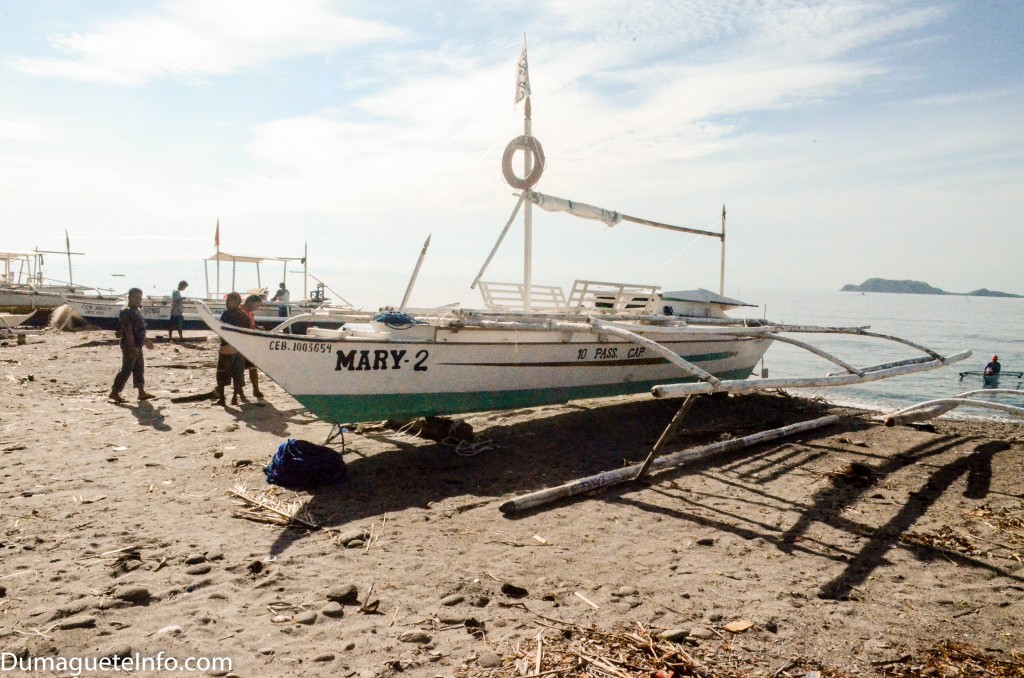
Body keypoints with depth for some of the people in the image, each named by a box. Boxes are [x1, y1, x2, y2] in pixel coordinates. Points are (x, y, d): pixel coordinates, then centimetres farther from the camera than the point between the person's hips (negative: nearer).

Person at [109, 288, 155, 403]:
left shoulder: (137, 312, 14)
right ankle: (114, 392, 1)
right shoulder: (127, 313, -16)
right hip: (130, 347, -10)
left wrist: (145, 341, 28)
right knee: (127, 370, -6)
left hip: (137, 346, 10)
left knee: (139, 368, 12)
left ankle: (141, 392, 18)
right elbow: (128, 332, -22)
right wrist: (132, 348, -26)